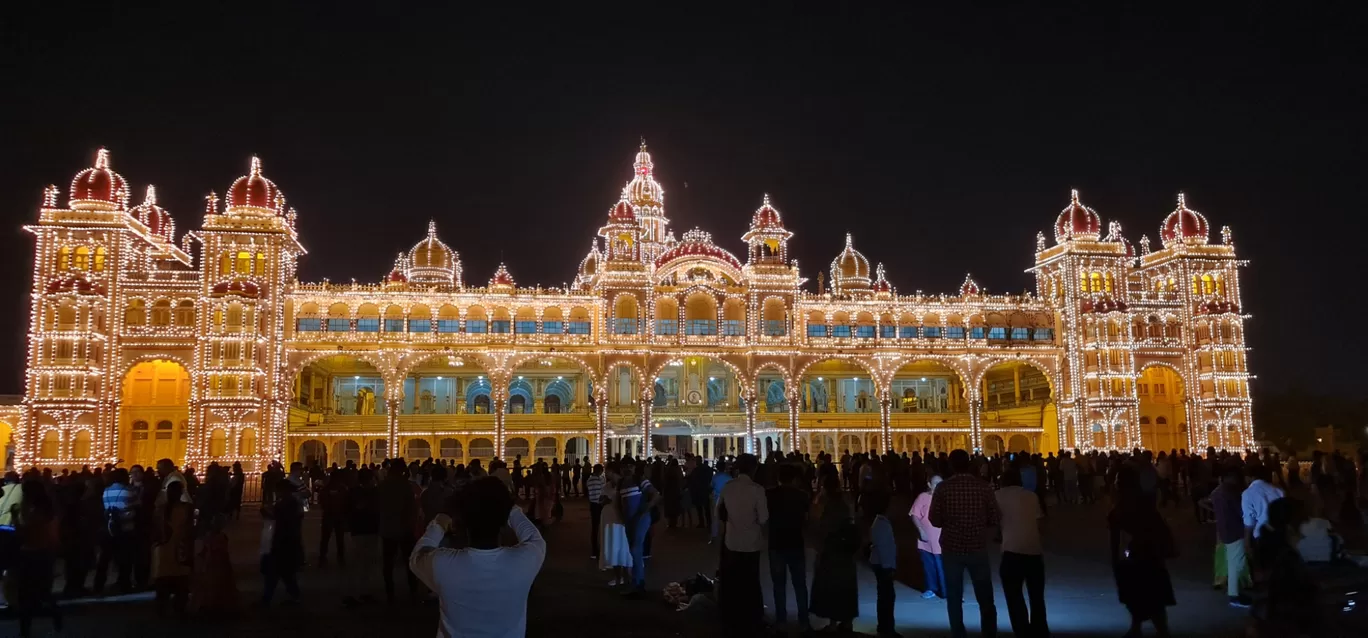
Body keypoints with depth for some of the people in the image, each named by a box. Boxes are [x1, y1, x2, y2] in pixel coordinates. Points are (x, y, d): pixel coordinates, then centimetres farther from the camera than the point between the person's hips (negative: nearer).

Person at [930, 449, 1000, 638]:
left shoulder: (943, 487, -8)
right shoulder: (983, 486, -6)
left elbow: (934, 520, -7)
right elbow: (995, 518, -3)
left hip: (952, 548, 0)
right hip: (977, 547, 1)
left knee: (954, 598, 12)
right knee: (985, 598, 14)